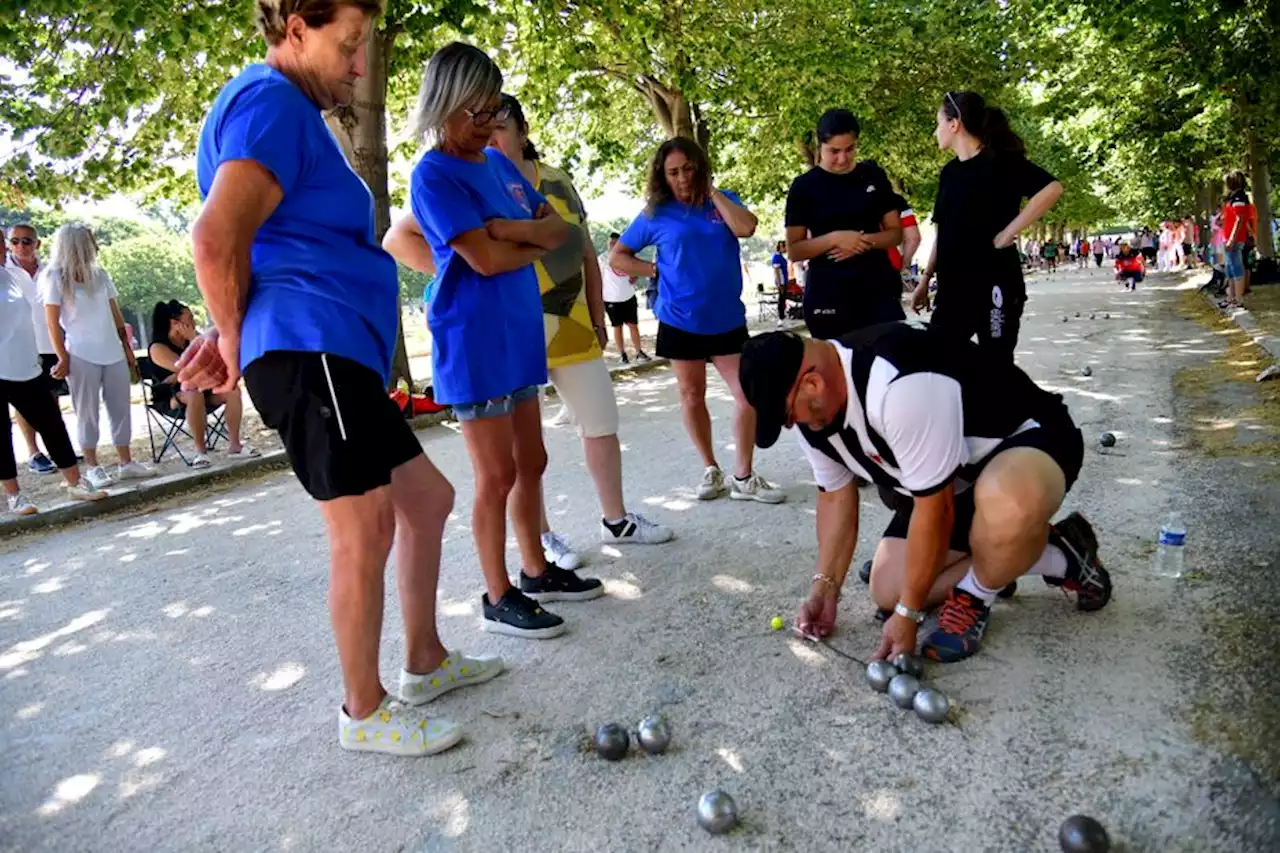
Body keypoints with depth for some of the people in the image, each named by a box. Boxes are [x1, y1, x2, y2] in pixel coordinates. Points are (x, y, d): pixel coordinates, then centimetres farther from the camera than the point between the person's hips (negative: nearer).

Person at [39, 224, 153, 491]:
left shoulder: (100, 275, 11)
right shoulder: (55, 278, -3)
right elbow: (53, 322, -4)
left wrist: (127, 348, 12)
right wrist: (63, 358, -8)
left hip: (113, 353, 5)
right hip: (81, 356, -5)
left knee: (120, 408, 5)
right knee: (87, 411, 2)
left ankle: (126, 462, 12)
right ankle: (92, 467, 9)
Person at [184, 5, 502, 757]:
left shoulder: (296, 114, 26)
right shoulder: (271, 101, -7)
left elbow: (270, 250, 28)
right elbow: (217, 240, -20)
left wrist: (238, 339, 13)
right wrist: (239, 342, -4)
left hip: (343, 359, 10)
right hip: (312, 350, -10)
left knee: (429, 500, 14)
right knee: (366, 530, -7)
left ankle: (426, 663, 27)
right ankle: (366, 712, 10)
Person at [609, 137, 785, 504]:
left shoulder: (724, 200, 4)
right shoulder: (656, 213, 0)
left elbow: (746, 228, -17)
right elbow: (617, 257, 4)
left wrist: (712, 192, -10)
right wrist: (656, 270, -6)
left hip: (727, 318, 1)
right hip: (680, 319, 0)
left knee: (749, 394, -5)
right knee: (691, 395, 9)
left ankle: (744, 477, 8)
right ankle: (711, 470, 25)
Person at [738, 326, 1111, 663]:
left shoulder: (898, 385, -37)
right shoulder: (811, 405, -9)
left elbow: (935, 509, -30)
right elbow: (835, 496, 5)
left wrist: (908, 614, -21)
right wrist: (825, 587, -1)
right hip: (948, 481, 9)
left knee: (1007, 507, -44)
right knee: (887, 592, 1)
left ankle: (976, 595, -9)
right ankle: (1055, 556, 10)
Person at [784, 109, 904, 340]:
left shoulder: (874, 176, 8)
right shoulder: (804, 186, 0)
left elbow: (895, 233, 10)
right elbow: (793, 251, -2)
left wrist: (866, 241, -11)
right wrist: (834, 238, -18)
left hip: (879, 287, 3)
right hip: (828, 293, -2)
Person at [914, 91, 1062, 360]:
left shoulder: (1001, 161, -7)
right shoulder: (949, 171, 13)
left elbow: (1052, 189, -19)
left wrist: (1008, 233, -20)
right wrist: (925, 279, 14)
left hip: (994, 284, -6)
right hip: (952, 286, 7)